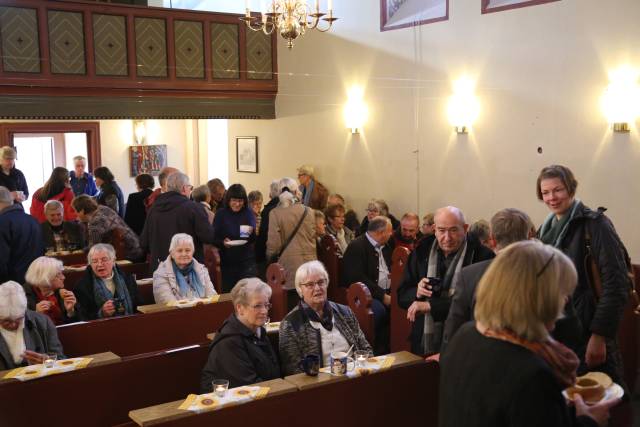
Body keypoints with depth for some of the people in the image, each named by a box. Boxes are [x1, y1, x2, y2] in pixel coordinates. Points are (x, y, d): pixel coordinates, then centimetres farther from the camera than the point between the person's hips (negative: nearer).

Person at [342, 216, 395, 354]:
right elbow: (358, 279, -19)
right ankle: (378, 351, -17)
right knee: (379, 309, -34)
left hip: (386, 292, 7)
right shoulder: (357, 247, -9)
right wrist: (382, 296, -22)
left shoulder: (385, 246, 16)